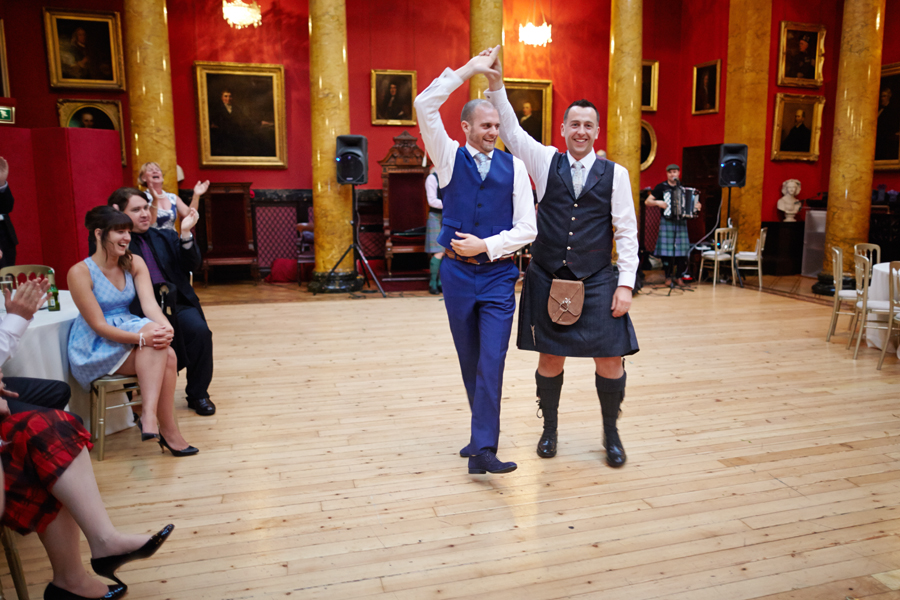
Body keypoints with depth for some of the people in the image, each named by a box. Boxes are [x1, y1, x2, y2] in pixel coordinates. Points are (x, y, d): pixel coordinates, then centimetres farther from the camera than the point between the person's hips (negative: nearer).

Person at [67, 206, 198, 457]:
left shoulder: (134, 263, 3)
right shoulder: (80, 273, -14)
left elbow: (149, 303, -10)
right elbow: (98, 326, -19)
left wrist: (166, 327, -33)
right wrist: (143, 337, -34)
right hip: (94, 351, -5)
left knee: (166, 355, -30)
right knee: (161, 352, -32)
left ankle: (150, 417, -31)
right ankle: (168, 430, -29)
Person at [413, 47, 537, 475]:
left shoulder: (513, 166, 3)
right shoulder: (450, 157, 4)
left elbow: (526, 228, 0)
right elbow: (425, 106, -9)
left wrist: (485, 245, -11)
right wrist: (467, 70, -7)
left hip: (498, 274, -1)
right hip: (457, 273, 1)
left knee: (492, 360, -9)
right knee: (469, 361, 12)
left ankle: (483, 448, -8)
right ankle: (483, 428, 30)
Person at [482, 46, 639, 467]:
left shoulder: (615, 174, 2)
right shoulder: (546, 161, 4)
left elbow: (626, 232, 1)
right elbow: (510, 130, -4)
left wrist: (625, 283, -5)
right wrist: (496, 85, -16)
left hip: (597, 283, 0)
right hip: (547, 280, 0)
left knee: (609, 361, 1)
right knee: (550, 359, 9)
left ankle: (610, 433, 25)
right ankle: (550, 428, 30)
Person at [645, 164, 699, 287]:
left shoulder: (683, 188, 13)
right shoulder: (661, 187, 2)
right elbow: (647, 201, 1)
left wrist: (697, 206, 2)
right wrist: (657, 202, -16)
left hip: (681, 222, 3)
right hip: (667, 221, -3)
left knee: (682, 252, -2)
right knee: (667, 251, -5)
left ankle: (679, 277, 11)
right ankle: (668, 277, 8)